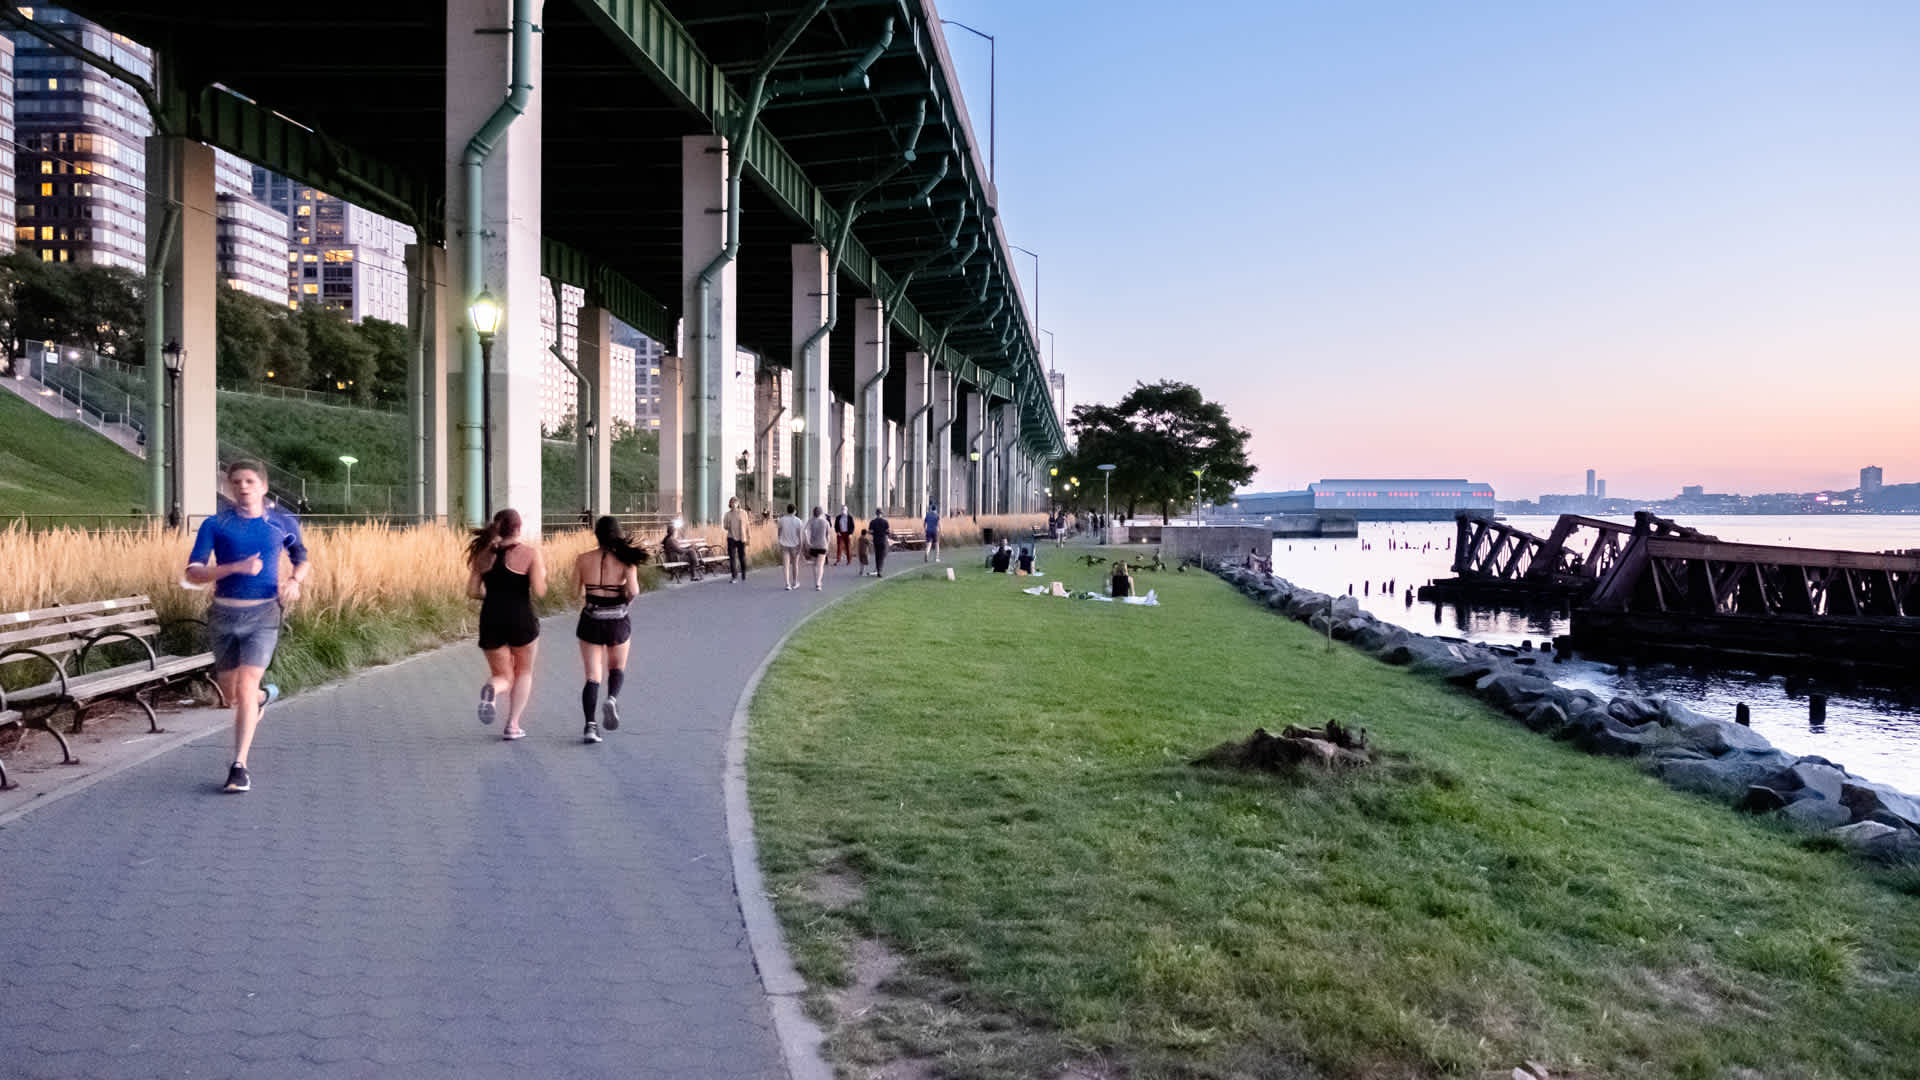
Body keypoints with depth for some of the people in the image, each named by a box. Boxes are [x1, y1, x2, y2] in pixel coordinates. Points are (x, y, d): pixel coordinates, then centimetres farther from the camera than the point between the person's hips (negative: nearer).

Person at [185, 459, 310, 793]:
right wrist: (236, 568, -22)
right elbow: (193, 572, -7)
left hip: (262, 615, -2)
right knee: (230, 694, 13)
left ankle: (239, 766, -10)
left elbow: (303, 560, 20)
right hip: (224, 614, 2)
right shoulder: (215, 524, -1)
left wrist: (294, 581, -2)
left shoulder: (283, 523, 4)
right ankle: (264, 695, 49)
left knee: (246, 687, -14)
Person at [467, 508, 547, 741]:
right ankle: (513, 725, 13)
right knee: (524, 672, 21)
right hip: (522, 621, -3)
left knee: (503, 676, 15)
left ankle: (490, 690, -21)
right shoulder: (530, 553, -5)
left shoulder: (483, 553, 7)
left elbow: (472, 591, 4)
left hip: (491, 623, 3)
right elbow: (539, 591, -11)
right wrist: (542, 574, 9)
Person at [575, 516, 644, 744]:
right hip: (618, 621, 0)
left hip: (591, 621, 0)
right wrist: (626, 600, 4)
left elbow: (576, 594, -1)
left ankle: (590, 724, -10)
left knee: (592, 677, 6)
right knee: (617, 668, 23)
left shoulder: (583, 559, -3)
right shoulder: (625, 560, -7)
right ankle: (612, 699, -7)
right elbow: (634, 591, -18)